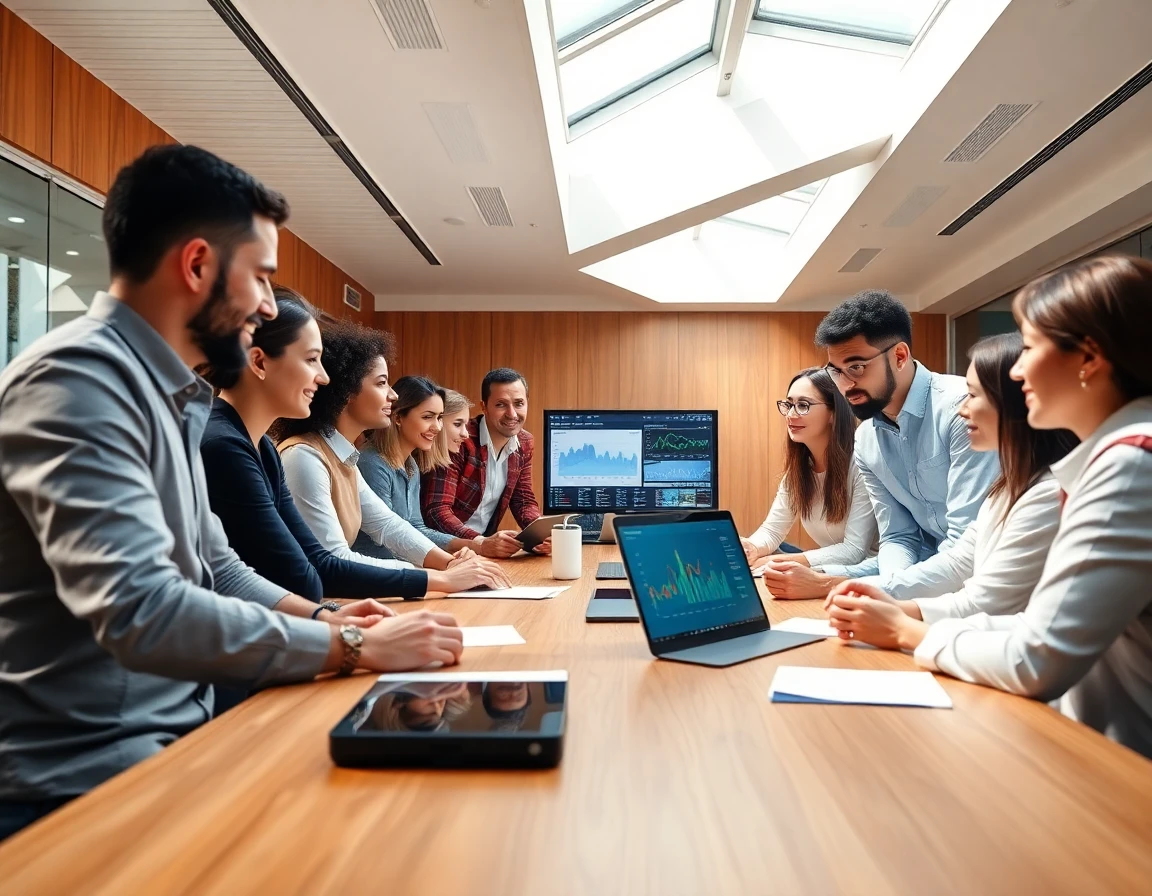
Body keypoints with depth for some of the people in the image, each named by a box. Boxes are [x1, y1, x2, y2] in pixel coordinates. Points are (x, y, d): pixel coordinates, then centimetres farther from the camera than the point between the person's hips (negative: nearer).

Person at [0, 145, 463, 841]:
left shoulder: (166, 392, 11)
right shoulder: (78, 379, -20)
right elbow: (143, 613, -31)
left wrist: (321, 619, 0)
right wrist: (354, 648, -23)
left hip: (177, 728, 8)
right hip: (92, 774, -8)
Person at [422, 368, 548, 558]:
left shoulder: (524, 445, 4)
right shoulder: (459, 441, -17)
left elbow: (524, 501, 8)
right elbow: (437, 509, -22)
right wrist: (479, 543, -36)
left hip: (486, 548, 6)